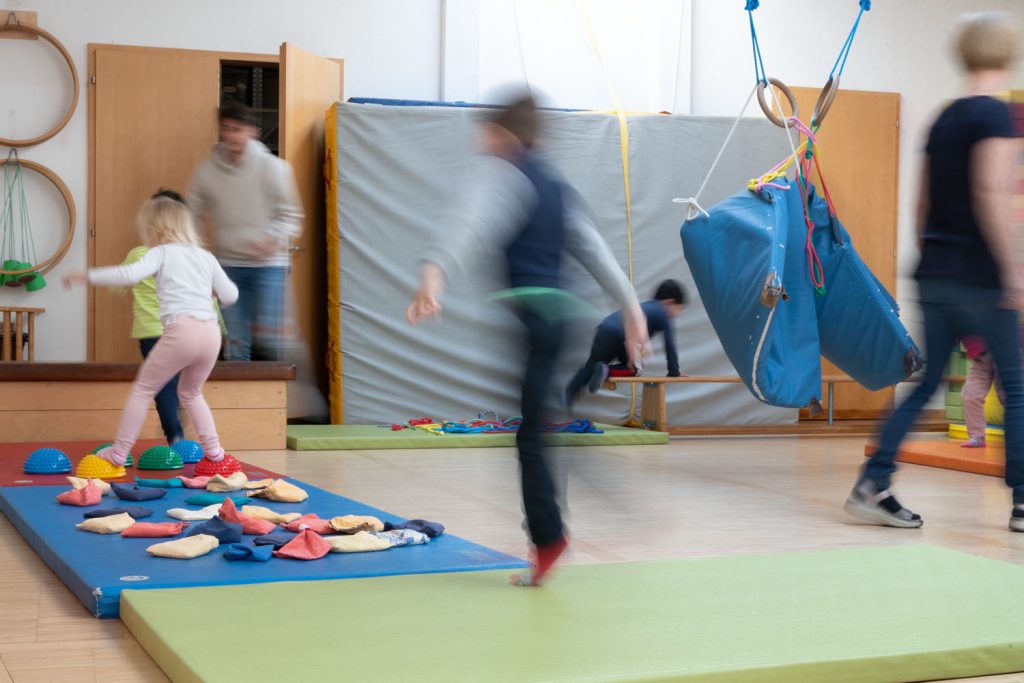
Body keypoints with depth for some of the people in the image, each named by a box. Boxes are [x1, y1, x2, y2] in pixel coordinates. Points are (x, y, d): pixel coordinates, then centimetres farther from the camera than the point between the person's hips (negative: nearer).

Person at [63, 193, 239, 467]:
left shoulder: (161, 253, 7)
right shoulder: (206, 257, 21)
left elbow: (130, 274, -10)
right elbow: (230, 294, 20)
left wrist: (86, 276, -3)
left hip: (181, 330, -5)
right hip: (211, 331, 5)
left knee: (143, 389, 10)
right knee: (190, 393, 27)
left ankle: (119, 452, 10)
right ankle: (213, 450, 19)